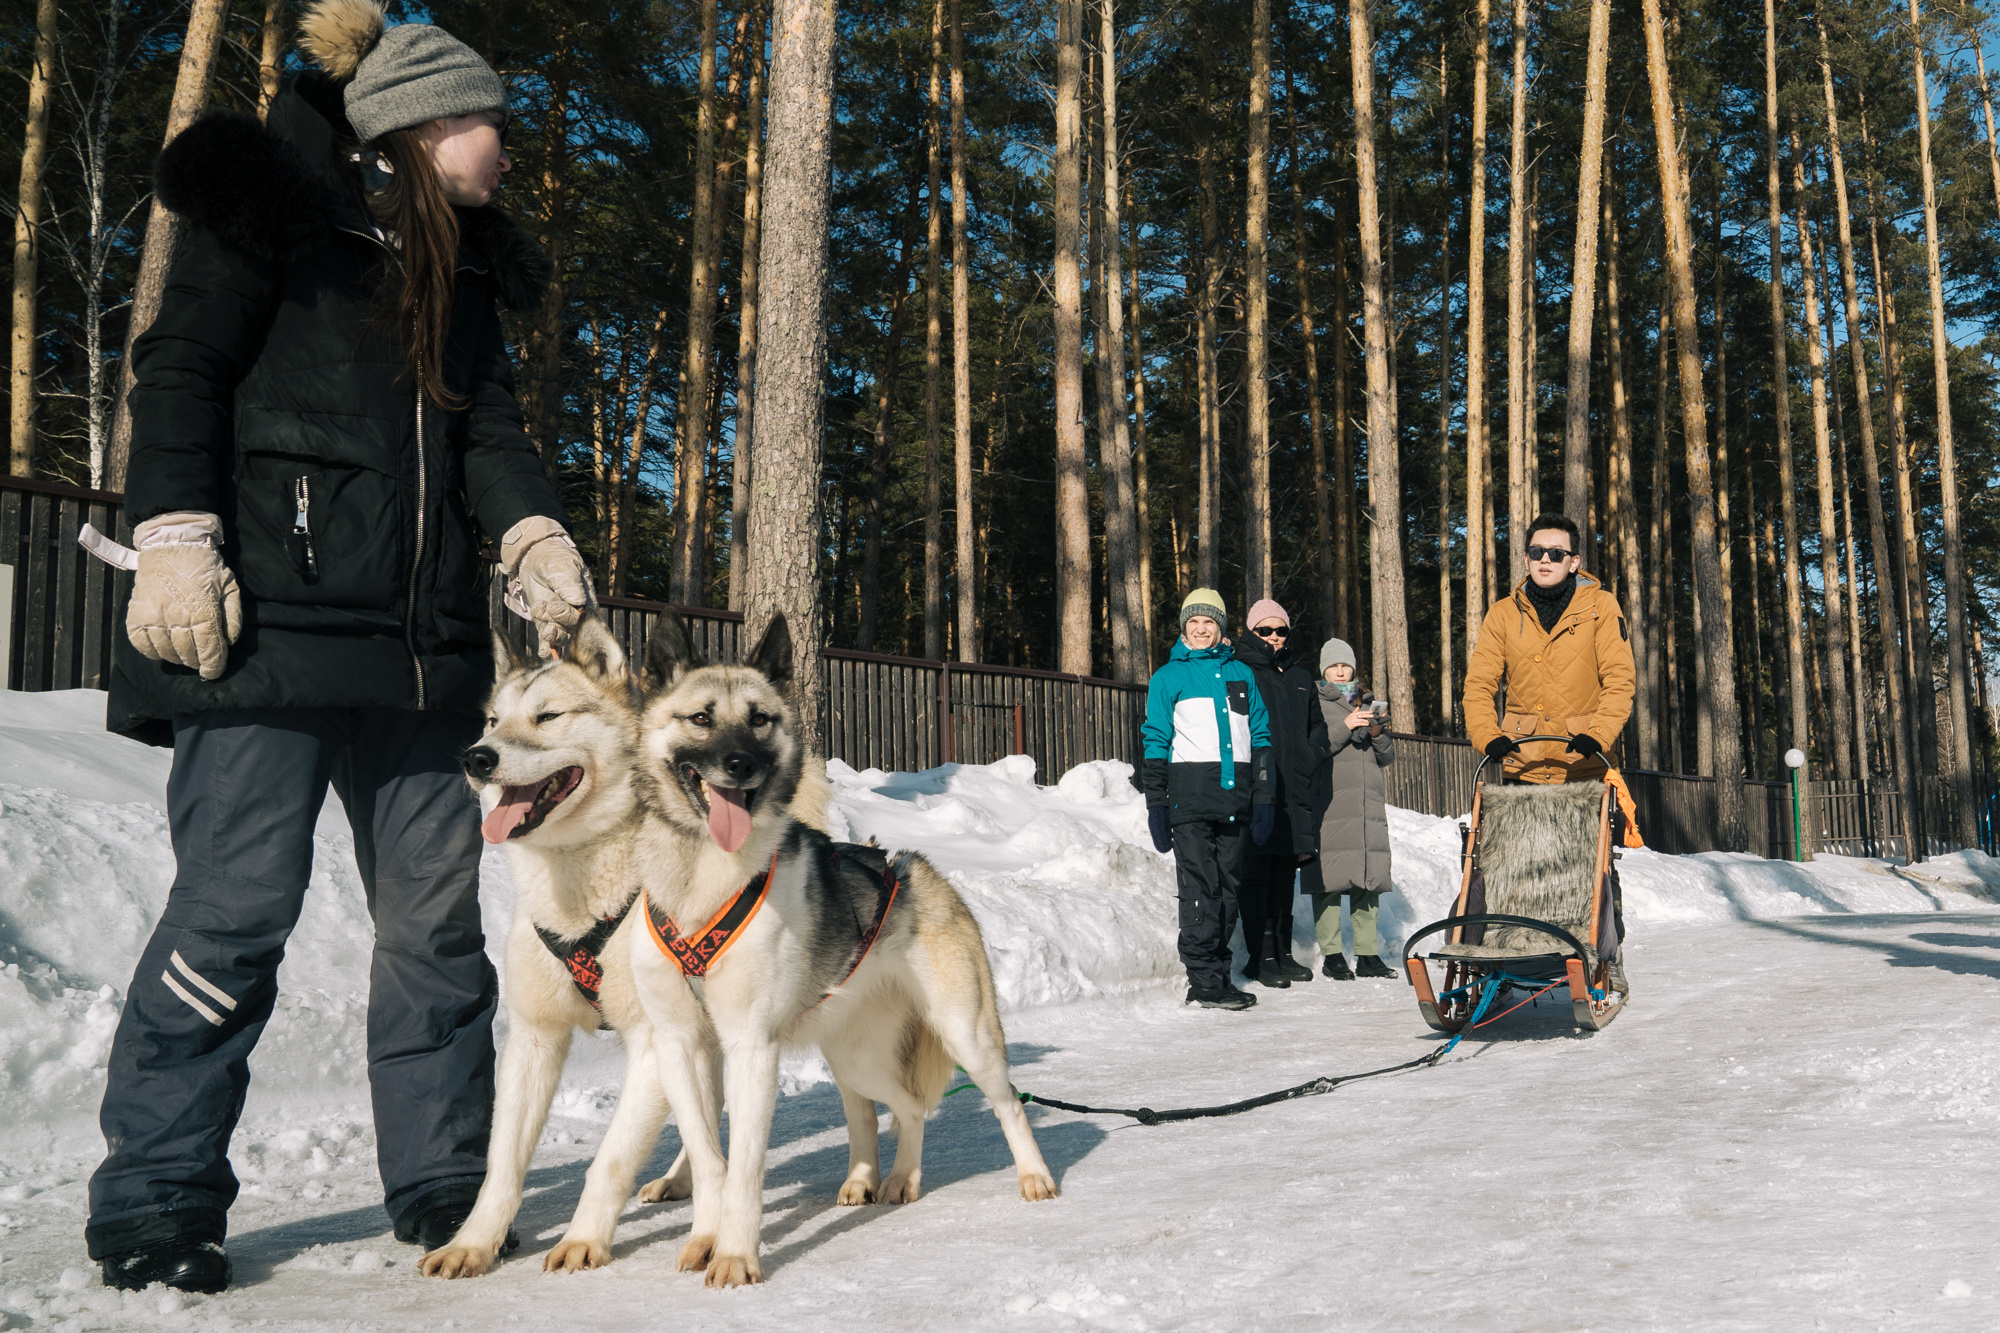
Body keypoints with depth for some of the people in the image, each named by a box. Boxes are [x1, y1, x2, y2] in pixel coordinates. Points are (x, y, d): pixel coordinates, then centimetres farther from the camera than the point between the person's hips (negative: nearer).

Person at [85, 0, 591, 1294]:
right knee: (239, 901, -8)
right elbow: (180, 372, -3)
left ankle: (442, 1180, 16)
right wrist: (176, 540, -15)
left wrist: (533, 531, -6)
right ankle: (155, 1199, 6)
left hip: (416, 640, 7)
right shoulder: (274, 206, 3)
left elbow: (490, 425, 13)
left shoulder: (463, 266, 22)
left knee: (440, 906, 5)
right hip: (269, 618, -6)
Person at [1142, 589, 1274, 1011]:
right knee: (1200, 887, -8)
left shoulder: (1241, 674, 16)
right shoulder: (1168, 677, 7)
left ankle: (1217, 972, 14)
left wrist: (1263, 797, 9)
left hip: (1236, 796, 4)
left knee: (1229, 886, 6)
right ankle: (1204, 980, -5)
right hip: (1190, 795, -4)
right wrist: (1156, 803, -2)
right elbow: (1155, 742, 5)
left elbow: (1260, 736, 16)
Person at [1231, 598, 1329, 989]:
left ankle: (1283, 953, 17)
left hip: (1293, 792, 6)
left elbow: (1317, 726, 25)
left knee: (1285, 876, 10)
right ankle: (1261, 958, -2)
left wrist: (1310, 759, 6)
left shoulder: (1300, 678, 19)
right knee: (1258, 876, -5)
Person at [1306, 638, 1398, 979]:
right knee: (1329, 879, -9)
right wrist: (1345, 726, -15)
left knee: (1368, 878, 3)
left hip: (1369, 803, 5)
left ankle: (1368, 954, 8)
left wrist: (1378, 734, -1)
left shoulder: (1367, 704, 21)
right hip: (1329, 802, -5)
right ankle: (1331, 955, -4)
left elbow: (1388, 757, 18)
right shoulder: (1313, 703, 6)